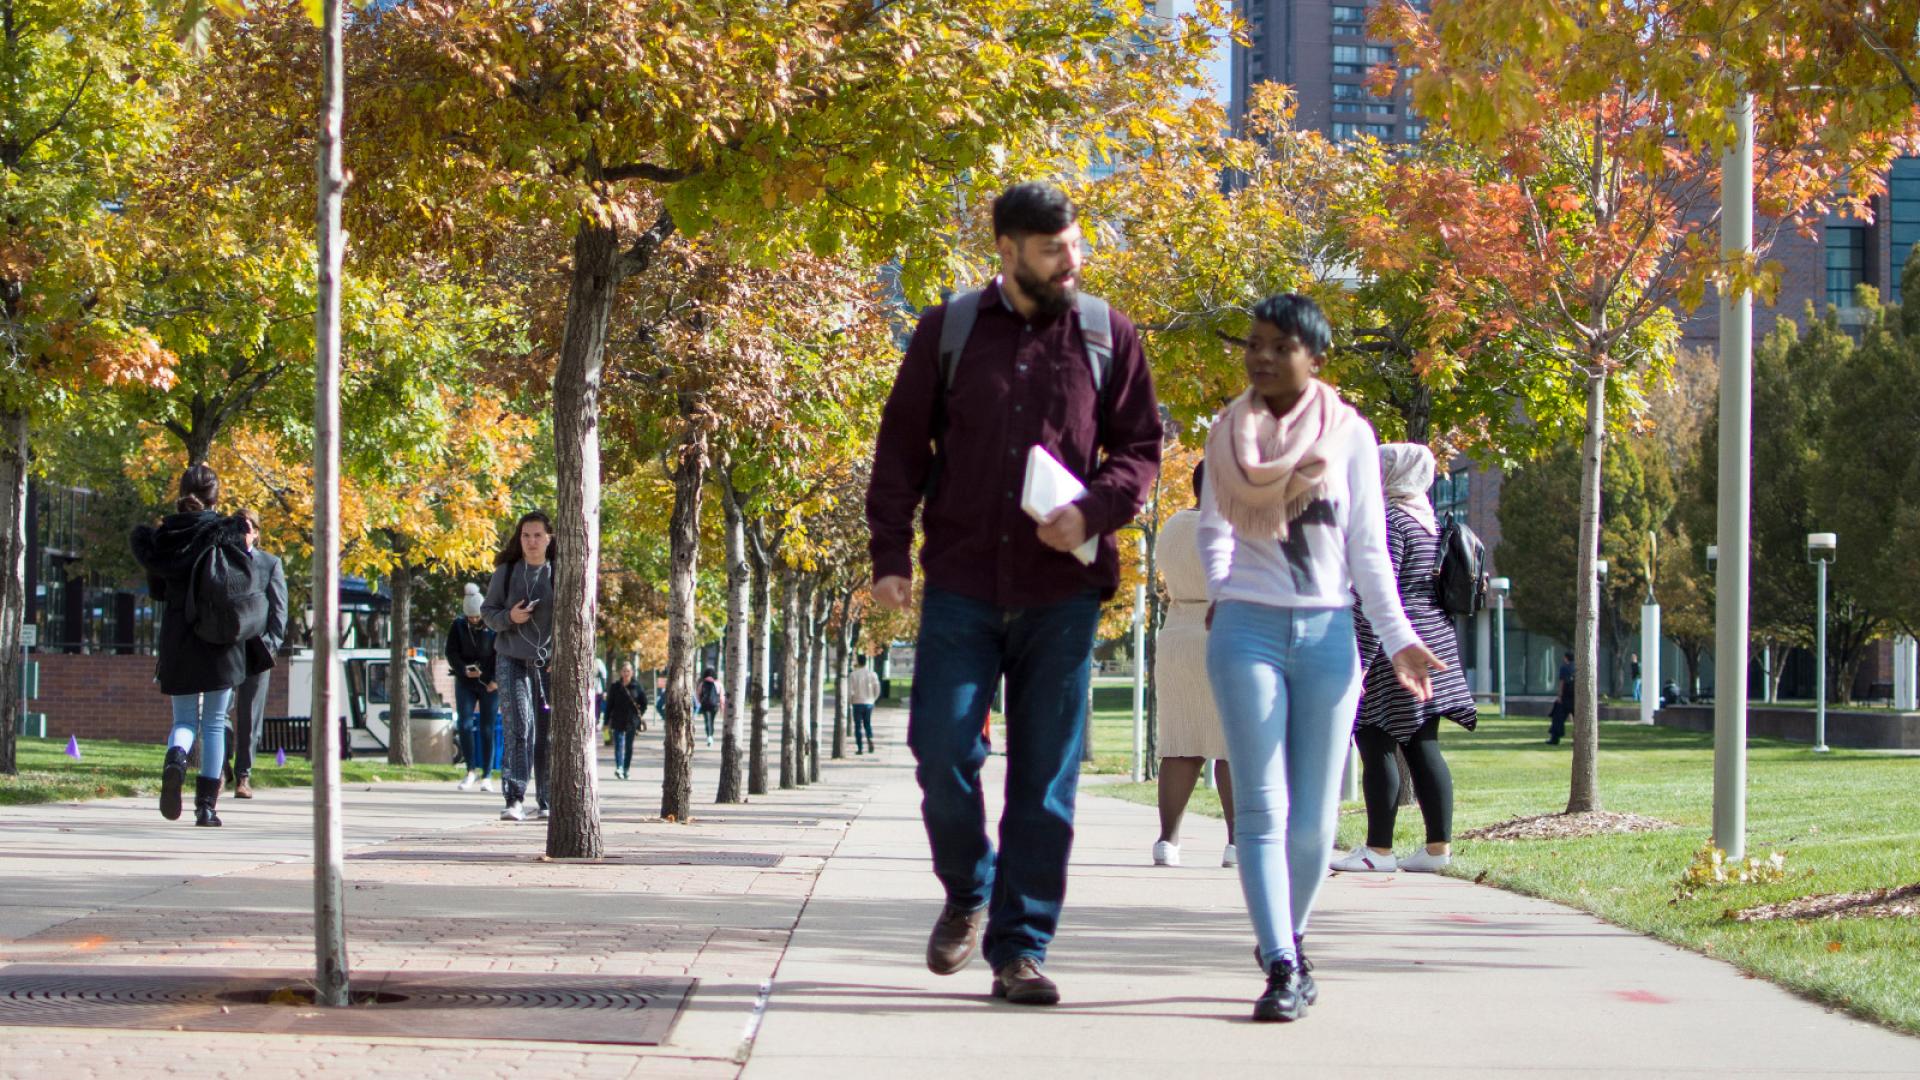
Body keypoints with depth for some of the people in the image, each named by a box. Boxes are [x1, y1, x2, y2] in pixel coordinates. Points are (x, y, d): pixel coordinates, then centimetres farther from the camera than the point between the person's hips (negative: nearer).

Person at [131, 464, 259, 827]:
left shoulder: (163, 535, 2)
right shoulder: (228, 532, -7)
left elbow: (157, 589, 11)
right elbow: (253, 584, -9)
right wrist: (247, 552, 8)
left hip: (177, 637, 2)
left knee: (184, 718, 11)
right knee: (215, 722, 7)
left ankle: (176, 757, -23)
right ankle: (207, 805, 4)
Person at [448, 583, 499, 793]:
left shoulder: (494, 626, -5)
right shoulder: (458, 626, 1)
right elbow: (451, 653, 1)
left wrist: (496, 679, -14)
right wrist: (464, 670, -16)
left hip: (490, 684, -2)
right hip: (465, 683, 2)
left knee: (487, 729, -1)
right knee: (465, 725, -10)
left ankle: (486, 776, 3)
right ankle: (471, 771, 0)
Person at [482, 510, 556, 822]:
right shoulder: (506, 572, 4)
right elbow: (487, 610, 9)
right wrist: (508, 617, -13)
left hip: (549, 663, 1)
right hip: (512, 659, -1)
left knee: (547, 734, 6)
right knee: (518, 729, -13)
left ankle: (546, 802, 16)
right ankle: (514, 799, -19)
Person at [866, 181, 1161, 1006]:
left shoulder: (1107, 336, 4)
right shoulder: (949, 330, 4)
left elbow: (1141, 447, 8)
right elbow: (901, 444, 7)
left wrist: (1093, 510, -11)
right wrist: (890, 552, -1)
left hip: (1061, 591, 0)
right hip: (962, 584, 0)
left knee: (1045, 778, 1)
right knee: (942, 751, -5)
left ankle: (1019, 948, 7)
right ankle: (967, 895, 22)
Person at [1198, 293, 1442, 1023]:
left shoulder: (1349, 434, 5)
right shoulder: (1228, 434, 8)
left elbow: (1367, 548, 5)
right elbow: (1214, 525, 12)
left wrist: (1398, 638, -3)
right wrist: (1221, 585, -8)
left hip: (1326, 632, 0)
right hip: (1248, 630, 0)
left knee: (1313, 816, 0)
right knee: (1262, 806, -8)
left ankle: (1285, 939, 21)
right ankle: (1281, 966, -11)